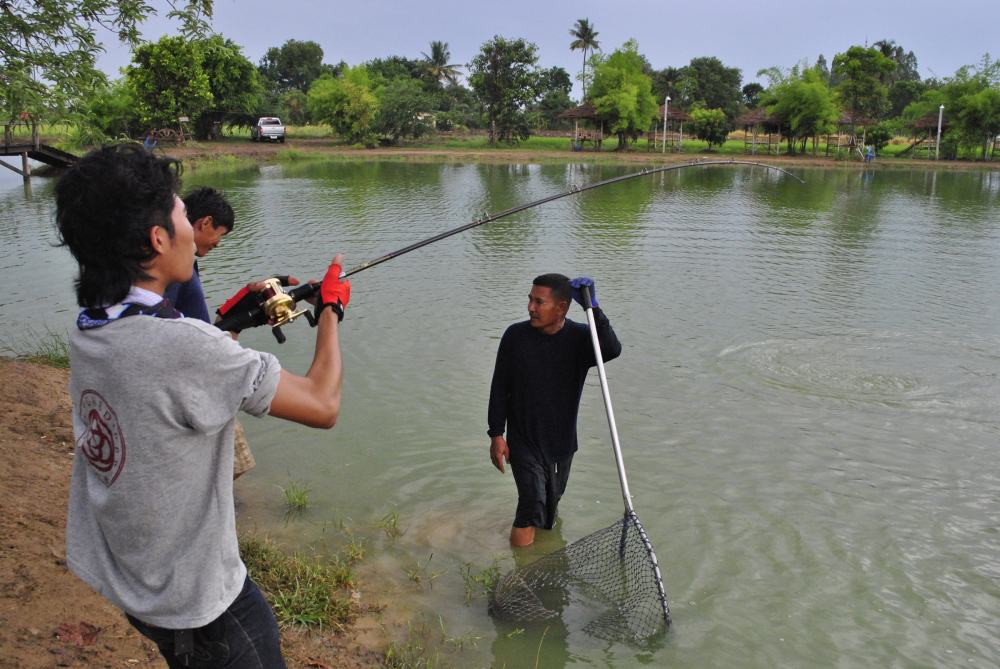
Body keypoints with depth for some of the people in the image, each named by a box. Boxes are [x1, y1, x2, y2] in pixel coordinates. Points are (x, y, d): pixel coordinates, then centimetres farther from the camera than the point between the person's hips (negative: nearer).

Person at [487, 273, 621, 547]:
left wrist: (593, 309, -40)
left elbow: (612, 350, -32)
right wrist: (496, 435, -5)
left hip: (561, 443, 2)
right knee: (532, 502, -13)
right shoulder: (516, 335, -11)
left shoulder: (579, 337, -10)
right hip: (523, 441, -2)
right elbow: (499, 388, -4)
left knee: (551, 504, 19)